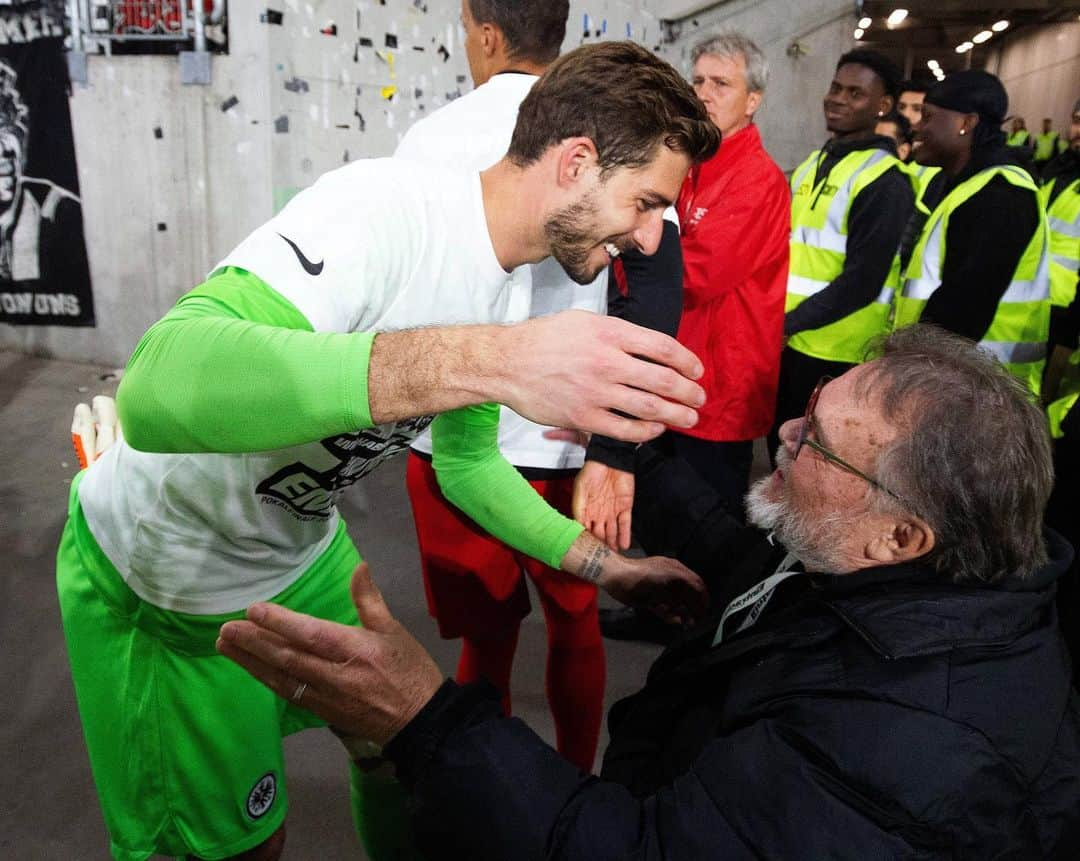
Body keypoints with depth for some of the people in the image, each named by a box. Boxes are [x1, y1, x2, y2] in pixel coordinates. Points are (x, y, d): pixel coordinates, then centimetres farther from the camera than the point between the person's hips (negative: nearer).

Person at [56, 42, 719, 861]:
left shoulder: (500, 284, -4)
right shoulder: (386, 208, -31)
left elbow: (468, 460, 7)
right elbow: (160, 389, -46)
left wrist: (603, 564, -2)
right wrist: (489, 359, -55)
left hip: (306, 554, 7)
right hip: (163, 584, -6)